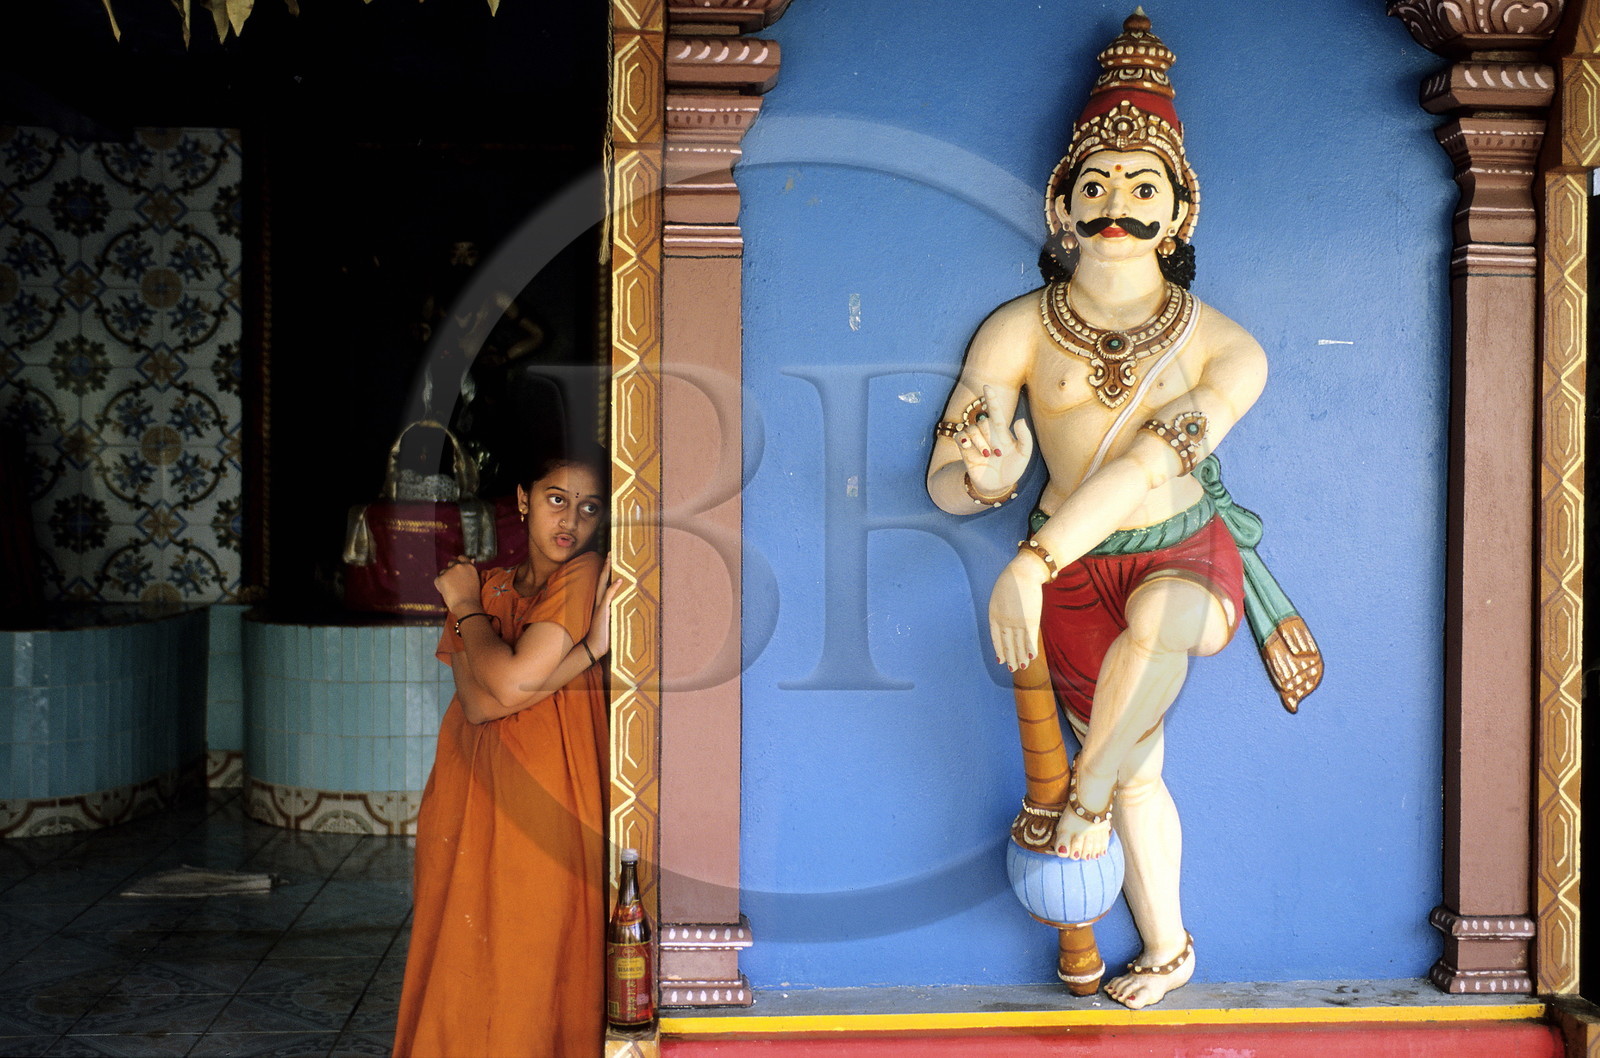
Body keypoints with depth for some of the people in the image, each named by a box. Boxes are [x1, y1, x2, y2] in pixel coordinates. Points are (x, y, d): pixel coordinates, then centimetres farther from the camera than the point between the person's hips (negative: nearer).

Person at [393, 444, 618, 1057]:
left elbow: (512, 680, -16)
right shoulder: (487, 585, 11)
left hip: (542, 811, -5)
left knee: (528, 976, 0)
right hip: (470, 810, 5)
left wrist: (466, 608, 0)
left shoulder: (584, 579, -4)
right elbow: (475, 703, -7)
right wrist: (584, 651, -16)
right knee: (464, 973, 8)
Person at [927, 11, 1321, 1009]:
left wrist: (1032, 560, -31)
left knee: (1154, 620, -36)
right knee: (1139, 777, 5)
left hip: (1187, 558, -1)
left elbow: (1151, 463, -20)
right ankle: (1169, 951, 30)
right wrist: (986, 477, -32)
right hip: (1075, 579, 1)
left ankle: (1080, 796, -9)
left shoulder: (1226, 351, -9)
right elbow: (944, 479, -6)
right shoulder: (1017, 332, -7)